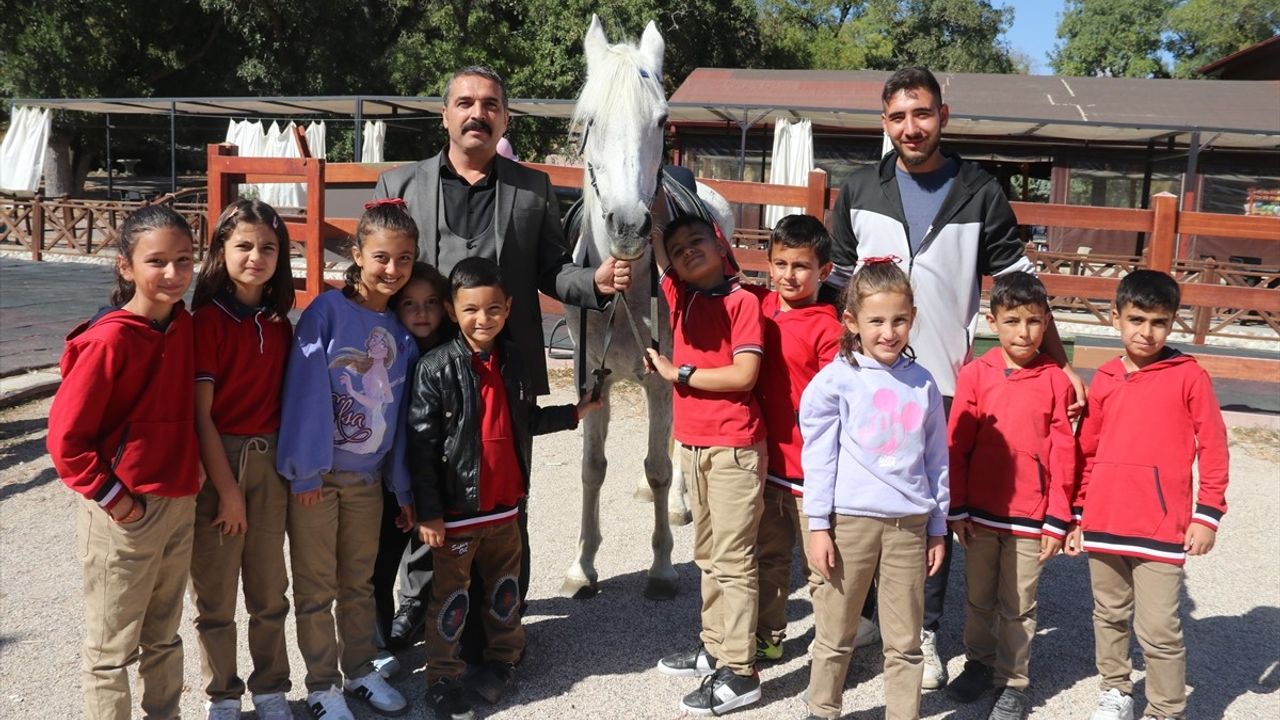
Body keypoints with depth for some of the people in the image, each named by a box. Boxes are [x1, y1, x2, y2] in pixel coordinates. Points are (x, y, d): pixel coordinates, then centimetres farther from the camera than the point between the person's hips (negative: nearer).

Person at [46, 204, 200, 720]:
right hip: (125, 513, -6)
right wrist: (111, 497, -15)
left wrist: (192, 472, 7)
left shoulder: (183, 325, 1)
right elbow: (65, 436, -16)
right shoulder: (110, 340, -18)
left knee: (163, 635, 21)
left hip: (180, 503, 6)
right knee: (112, 649, 10)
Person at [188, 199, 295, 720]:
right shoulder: (209, 320, -11)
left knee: (270, 590, 14)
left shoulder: (279, 322, 5)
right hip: (217, 461, -4)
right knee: (216, 594, 9)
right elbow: (200, 414, -13)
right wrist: (227, 489, -12)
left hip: (269, 462, 5)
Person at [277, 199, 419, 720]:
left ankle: (361, 671, 32)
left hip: (367, 476, 4)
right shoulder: (327, 310, -12)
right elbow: (306, 390, -15)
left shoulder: (403, 331, 3)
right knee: (316, 588, 9)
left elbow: (400, 413, 7)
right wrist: (305, 470, -17)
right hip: (316, 473, -4)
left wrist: (404, 488, 9)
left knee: (359, 583, 17)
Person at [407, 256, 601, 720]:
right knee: (451, 595, 6)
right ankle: (442, 680, 19)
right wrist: (428, 512, -15)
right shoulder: (435, 368, -14)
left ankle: (501, 660, 37)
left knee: (505, 586, 18)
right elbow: (421, 444, -14)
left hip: (505, 505, 5)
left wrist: (573, 414, 13)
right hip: (457, 508, -5)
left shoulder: (512, 359, 4)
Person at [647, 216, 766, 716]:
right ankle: (714, 647, 29)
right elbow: (654, 241, 7)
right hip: (692, 444, 7)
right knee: (707, 555, 16)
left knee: (732, 559, -2)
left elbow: (744, 375, -17)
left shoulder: (742, 301, -10)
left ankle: (738, 673, 5)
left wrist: (678, 374, -12)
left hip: (735, 448, -7)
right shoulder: (681, 296, 8)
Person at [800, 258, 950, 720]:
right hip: (850, 520, -2)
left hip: (909, 525, 2)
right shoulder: (836, 380, -3)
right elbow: (818, 457, -3)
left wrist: (938, 528, 11)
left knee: (905, 640, 9)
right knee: (835, 633, 9)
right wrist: (818, 525, -5)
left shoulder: (923, 384, 6)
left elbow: (936, 459, 11)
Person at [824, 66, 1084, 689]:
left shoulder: (980, 195, 0)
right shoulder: (859, 191, 3)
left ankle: (924, 632, 20)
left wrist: (1061, 366, -4)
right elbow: (839, 281, 9)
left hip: (943, 381, -1)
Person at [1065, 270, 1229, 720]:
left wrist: (1207, 514, -7)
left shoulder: (1188, 376, -5)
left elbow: (1213, 448, -4)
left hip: (1161, 528, -4)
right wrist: (1078, 516, 14)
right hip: (1103, 524, 4)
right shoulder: (1104, 379, 6)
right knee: (1109, 615, 18)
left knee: (1158, 629, -1)